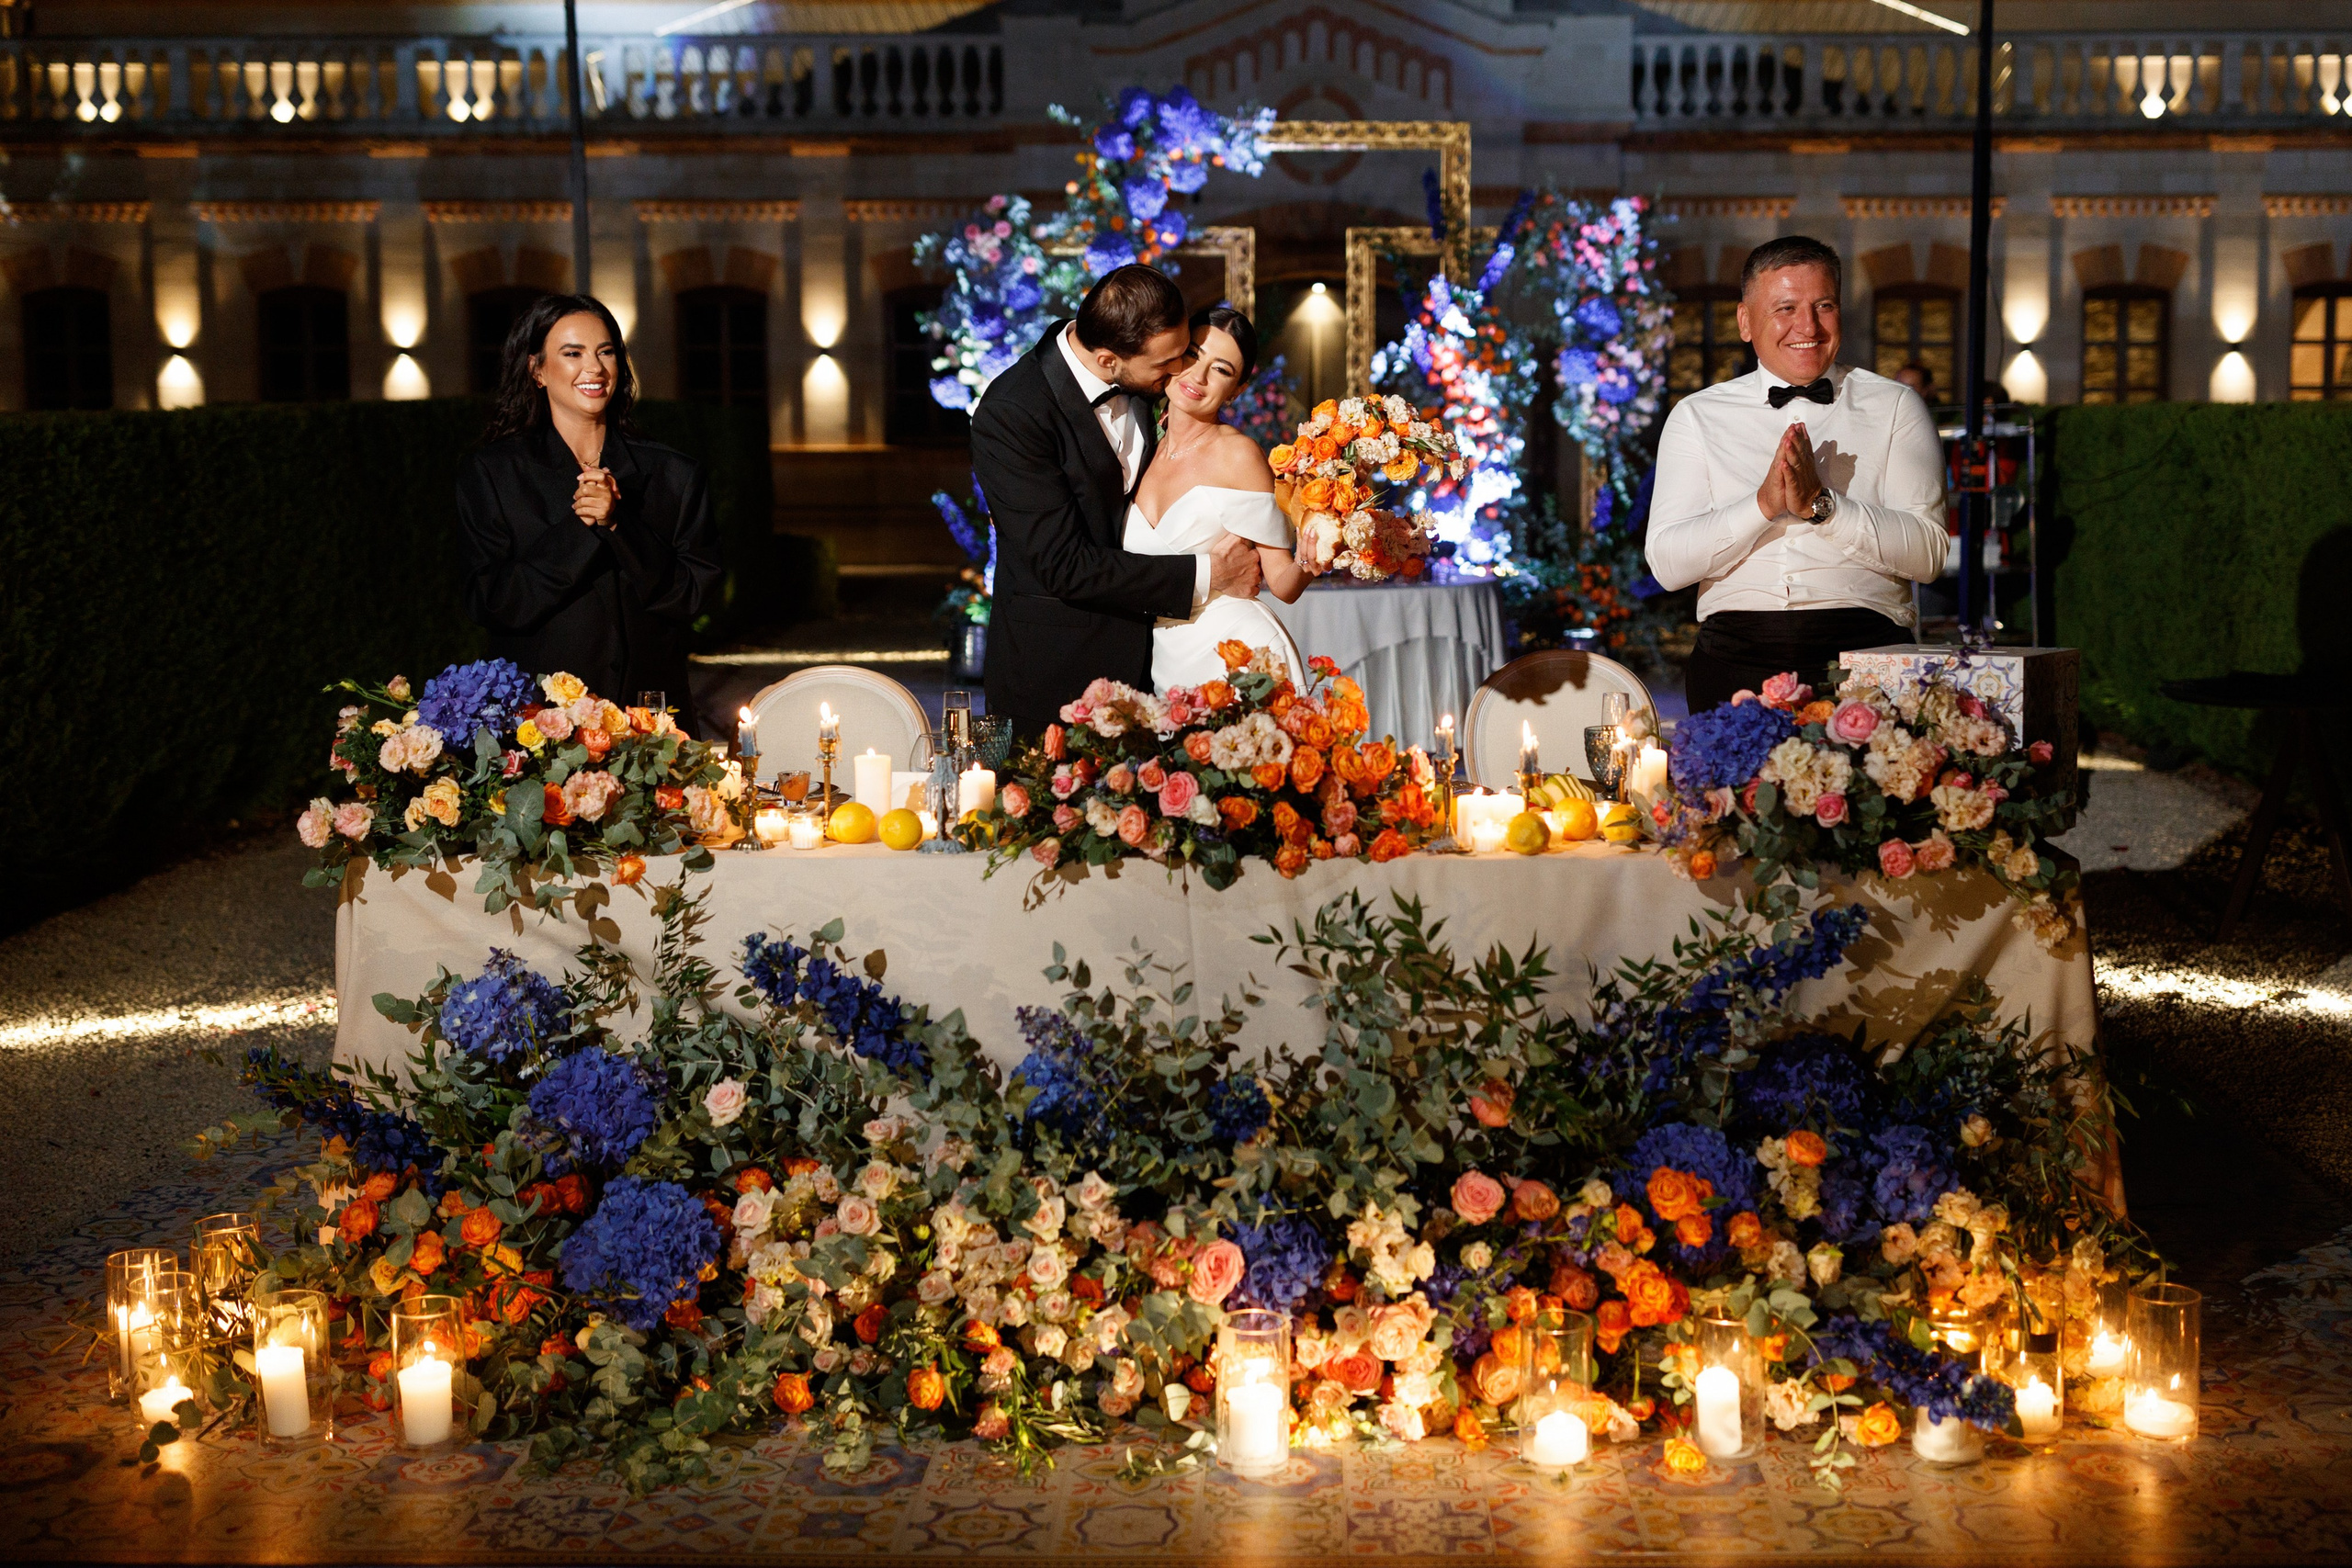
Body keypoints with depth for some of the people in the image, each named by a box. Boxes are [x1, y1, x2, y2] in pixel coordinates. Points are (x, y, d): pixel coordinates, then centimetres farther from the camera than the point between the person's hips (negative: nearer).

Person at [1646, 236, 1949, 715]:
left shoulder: (1895, 407, 12)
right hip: (1737, 655, 1)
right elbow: (1667, 564, 1)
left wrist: (1821, 504, -11)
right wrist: (1763, 504, -11)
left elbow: (1927, 553, 0)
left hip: (1865, 647, -1)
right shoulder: (1697, 416, 13)